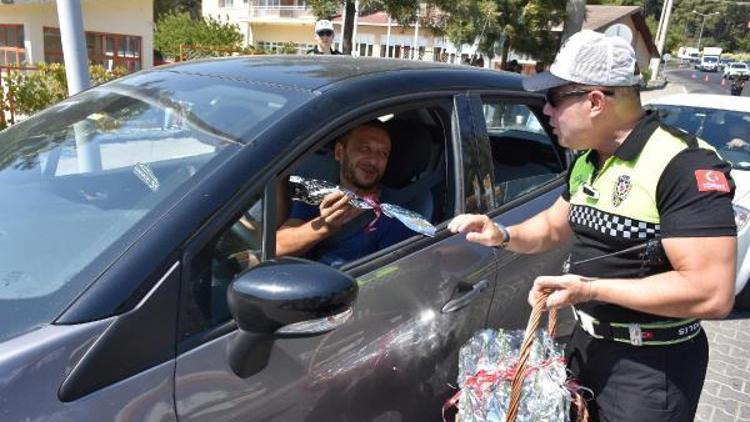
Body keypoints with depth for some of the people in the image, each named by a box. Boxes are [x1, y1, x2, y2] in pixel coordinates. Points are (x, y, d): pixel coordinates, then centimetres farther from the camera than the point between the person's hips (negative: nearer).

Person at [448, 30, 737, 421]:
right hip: (586, 342, 8)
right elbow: (553, 226, 16)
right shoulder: (587, 162, 3)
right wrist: (503, 236, -4)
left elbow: (712, 294, -28)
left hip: (651, 365, -7)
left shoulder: (685, 167, -23)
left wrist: (591, 288, -27)